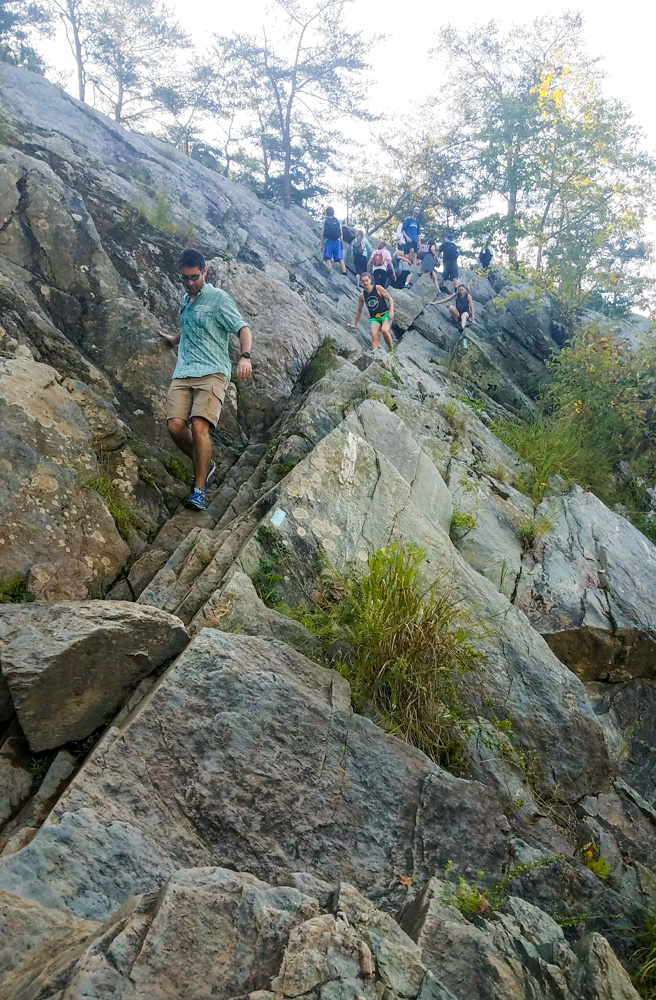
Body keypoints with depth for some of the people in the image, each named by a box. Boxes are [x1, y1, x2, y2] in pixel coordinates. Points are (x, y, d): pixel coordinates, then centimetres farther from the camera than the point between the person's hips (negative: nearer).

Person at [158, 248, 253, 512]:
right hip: (183, 373, 6)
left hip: (211, 373, -6)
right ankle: (204, 466, 12)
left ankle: (199, 489, -17)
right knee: (175, 426, -13)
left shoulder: (218, 298, 2)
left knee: (199, 426, -23)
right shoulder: (185, 300, 24)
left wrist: (245, 356, -24)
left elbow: (243, 329, -7)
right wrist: (174, 339, 61)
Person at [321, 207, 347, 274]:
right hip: (337, 241, 2)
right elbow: (340, 233, 6)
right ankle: (344, 273, -8)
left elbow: (322, 234, 0)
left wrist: (322, 245, 3)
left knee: (328, 258, -6)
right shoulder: (337, 220, 9)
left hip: (328, 241, -2)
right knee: (340, 258, 0)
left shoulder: (324, 221, 4)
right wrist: (341, 242, 14)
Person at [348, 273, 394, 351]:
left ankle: (392, 349, -12)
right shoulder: (362, 295, 9)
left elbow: (390, 298, 1)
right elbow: (359, 311, 20)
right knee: (374, 335, -22)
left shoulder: (378, 288, 0)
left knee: (384, 330, -30)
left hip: (385, 314, -3)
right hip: (374, 318, 3)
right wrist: (355, 324, 23)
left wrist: (391, 311, -14)